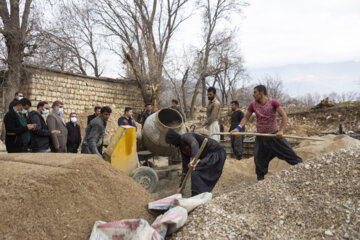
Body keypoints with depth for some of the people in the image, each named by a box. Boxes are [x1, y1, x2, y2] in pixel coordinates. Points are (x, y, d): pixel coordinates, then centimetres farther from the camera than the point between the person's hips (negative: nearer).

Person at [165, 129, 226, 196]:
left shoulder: (186, 136, -14)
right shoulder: (182, 147, 12)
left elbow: (195, 144, -37)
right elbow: (185, 166, 13)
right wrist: (181, 186, 14)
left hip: (216, 152, -10)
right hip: (208, 155, 10)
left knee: (196, 173, -16)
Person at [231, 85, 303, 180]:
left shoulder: (273, 103, -10)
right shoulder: (253, 105, -1)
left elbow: (284, 116, -12)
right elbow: (246, 118, 5)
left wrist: (281, 130, -22)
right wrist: (238, 128, -10)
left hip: (274, 135, -2)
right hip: (261, 137, 3)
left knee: (289, 152, 0)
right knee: (259, 160, 4)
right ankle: (260, 179, 18)